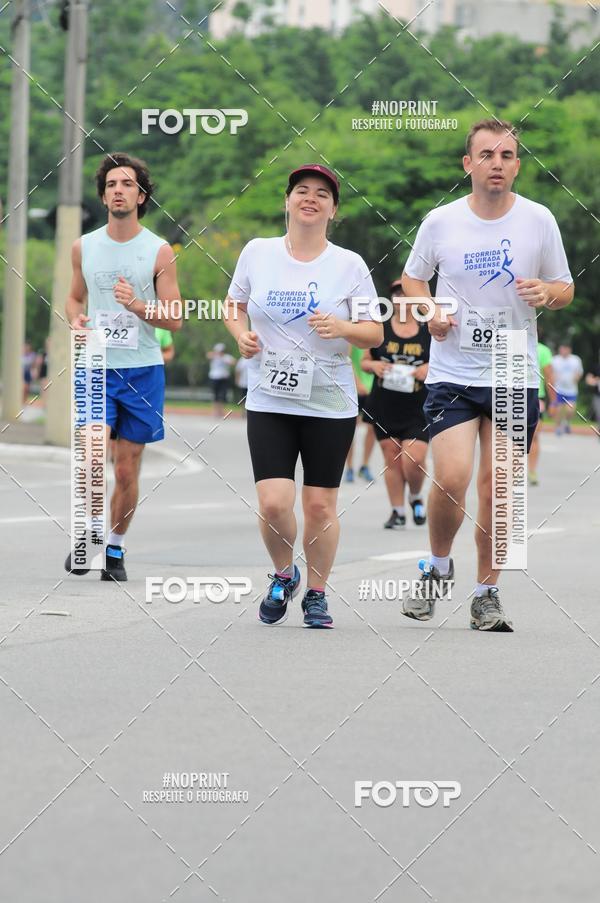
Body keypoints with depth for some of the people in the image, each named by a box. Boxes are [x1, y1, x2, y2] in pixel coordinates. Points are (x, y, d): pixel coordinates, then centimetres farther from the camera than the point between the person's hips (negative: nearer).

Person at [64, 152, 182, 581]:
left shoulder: (159, 252, -2)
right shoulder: (84, 247, 6)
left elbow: (175, 320, -2)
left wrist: (136, 305, -19)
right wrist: (76, 318, 0)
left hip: (142, 370, -1)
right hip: (97, 368, 1)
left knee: (127, 471, 5)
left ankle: (116, 547, 23)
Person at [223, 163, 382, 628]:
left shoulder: (350, 265, -1)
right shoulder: (257, 252, 2)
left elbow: (375, 333, 1)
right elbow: (234, 304, 17)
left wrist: (343, 328, -19)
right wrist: (242, 334, -4)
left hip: (330, 403, 0)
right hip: (269, 402, 0)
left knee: (320, 505, 2)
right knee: (273, 503, -11)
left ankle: (316, 594, 22)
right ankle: (283, 575, 18)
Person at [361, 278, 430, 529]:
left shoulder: (429, 330, 2)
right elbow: (364, 362, 15)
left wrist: (431, 369, -10)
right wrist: (374, 365, -7)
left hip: (418, 409, -2)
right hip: (384, 407, 2)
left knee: (414, 459, -14)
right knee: (392, 460, 3)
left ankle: (416, 497, 15)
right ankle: (398, 511, 13)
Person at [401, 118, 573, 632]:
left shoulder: (539, 220, 0)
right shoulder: (440, 222, -2)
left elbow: (566, 289, 9)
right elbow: (412, 278, 14)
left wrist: (548, 293, -14)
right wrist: (431, 312, -6)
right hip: (453, 373, -1)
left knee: (497, 489, 3)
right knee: (451, 479, -15)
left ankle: (487, 593, 17)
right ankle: (438, 566, 12)